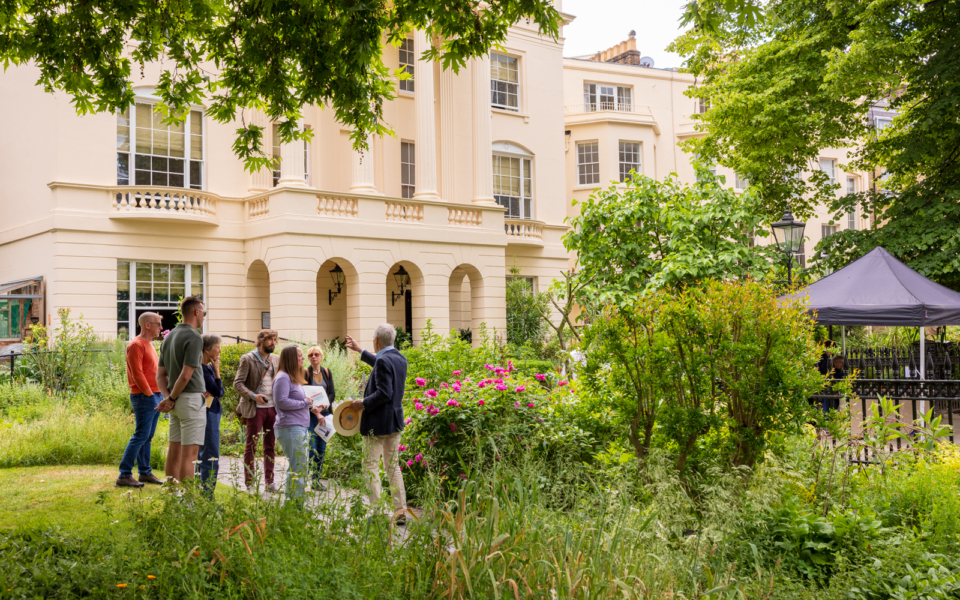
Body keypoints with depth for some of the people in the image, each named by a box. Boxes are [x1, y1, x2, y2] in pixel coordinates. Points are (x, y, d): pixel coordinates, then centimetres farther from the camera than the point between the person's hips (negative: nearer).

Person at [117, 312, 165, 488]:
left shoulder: (149, 345, 18)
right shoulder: (136, 345, -11)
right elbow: (137, 374, -17)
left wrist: (159, 394, 13)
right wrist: (149, 394, -14)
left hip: (155, 396, 9)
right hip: (144, 397, -9)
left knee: (147, 437, 12)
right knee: (141, 436, -9)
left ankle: (145, 472, 17)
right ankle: (124, 475, -6)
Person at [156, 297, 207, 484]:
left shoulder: (169, 337, 13)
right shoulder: (194, 337, -14)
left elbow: (160, 374, 12)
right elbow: (186, 376, -20)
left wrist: (167, 397, -1)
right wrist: (171, 399, -9)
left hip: (176, 402, 9)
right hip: (191, 398, -9)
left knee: (174, 448, 12)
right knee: (189, 452, -7)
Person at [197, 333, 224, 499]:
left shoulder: (208, 367, 11)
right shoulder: (200, 369, -17)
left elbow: (219, 392, 9)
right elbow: (219, 392, -17)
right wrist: (217, 370, -12)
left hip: (213, 413, 10)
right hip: (207, 415, -10)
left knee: (202, 456, 16)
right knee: (211, 457, -8)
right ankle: (206, 497, -4)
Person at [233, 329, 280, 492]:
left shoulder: (276, 360, 11)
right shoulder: (248, 359, -5)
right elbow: (237, 383, -9)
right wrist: (253, 396, -22)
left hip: (273, 407, 5)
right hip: (255, 408, -5)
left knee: (270, 446, 8)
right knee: (251, 446, 2)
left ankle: (269, 482, 14)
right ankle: (249, 483, 8)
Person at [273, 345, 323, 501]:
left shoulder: (295, 378, 20)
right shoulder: (283, 378, -12)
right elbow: (281, 401, -20)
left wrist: (310, 408, 10)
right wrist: (305, 403, -15)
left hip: (301, 427, 10)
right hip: (290, 428, -10)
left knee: (303, 465, 13)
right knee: (298, 467, -9)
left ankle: (294, 502, 20)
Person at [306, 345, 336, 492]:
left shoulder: (327, 372, 10)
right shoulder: (305, 373, -4)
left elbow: (332, 393, 8)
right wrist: (316, 412, -16)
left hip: (325, 413, 5)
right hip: (310, 415, -5)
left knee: (322, 447, 6)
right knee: (311, 447, -9)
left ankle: (317, 479, 12)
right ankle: (307, 478, -5)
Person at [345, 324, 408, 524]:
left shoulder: (383, 361, -19)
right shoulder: (399, 358, 9)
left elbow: (384, 393, -26)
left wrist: (363, 404, -14)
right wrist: (360, 351, 38)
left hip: (377, 423, -9)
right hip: (395, 421, 9)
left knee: (371, 467, 0)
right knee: (393, 466, 13)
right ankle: (400, 511, 13)